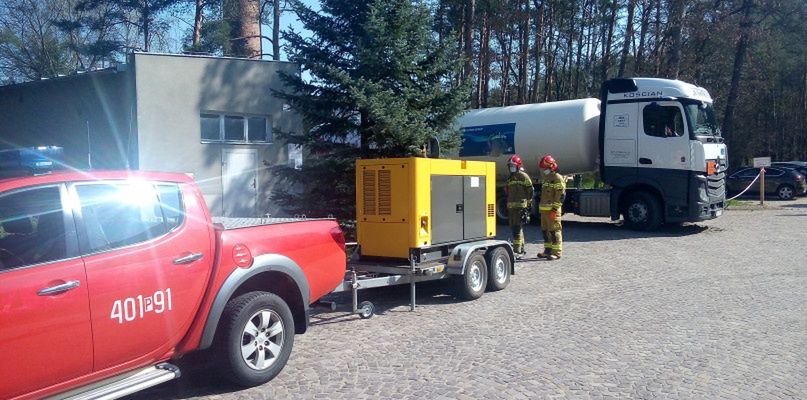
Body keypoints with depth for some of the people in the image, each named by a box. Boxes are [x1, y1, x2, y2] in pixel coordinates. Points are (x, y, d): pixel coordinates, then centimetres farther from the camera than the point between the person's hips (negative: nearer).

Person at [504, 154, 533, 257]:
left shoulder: (523, 176, -4)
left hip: (520, 206, -8)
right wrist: (508, 207, 22)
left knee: (517, 228, -12)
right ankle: (521, 248, 24)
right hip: (511, 206, 8)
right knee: (514, 228, 13)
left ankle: (517, 251, -12)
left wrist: (528, 204, -9)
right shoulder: (510, 178, 20)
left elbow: (531, 191, -6)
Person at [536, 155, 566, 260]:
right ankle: (547, 251, 22)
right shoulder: (546, 179, 21)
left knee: (554, 231, -8)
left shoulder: (558, 178, -9)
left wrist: (555, 208, -20)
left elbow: (561, 195, -16)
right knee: (545, 230, 13)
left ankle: (556, 252, -5)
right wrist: (541, 208, 24)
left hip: (552, 210, -10)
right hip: (544, 209, 10)